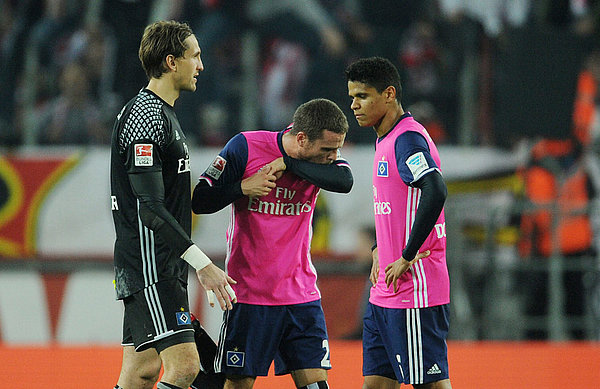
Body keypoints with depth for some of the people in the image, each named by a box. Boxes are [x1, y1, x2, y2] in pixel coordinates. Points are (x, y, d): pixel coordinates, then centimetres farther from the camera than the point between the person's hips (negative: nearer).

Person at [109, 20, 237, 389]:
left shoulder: (163, 113, 18)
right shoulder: (146, 116, -15)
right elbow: (150, 208, -22)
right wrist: (202, 264, -23)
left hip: (163, 266, 10)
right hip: (148, 267, -10)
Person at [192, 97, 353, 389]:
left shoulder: (321, 155, 0)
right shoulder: (246, 147, -10)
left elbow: (344, 181, -21)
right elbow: (200, 201, -6)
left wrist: (287, 163, -24)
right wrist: (243, 187, -22)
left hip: (302, 294, 3)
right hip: (250, 294, -3)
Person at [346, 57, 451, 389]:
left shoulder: (407, 139, -14)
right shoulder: (385, 140, 17)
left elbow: (435, 193, -29)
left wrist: (406, 257, -23)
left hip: (415, 290, -10)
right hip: (383, 291, 10)